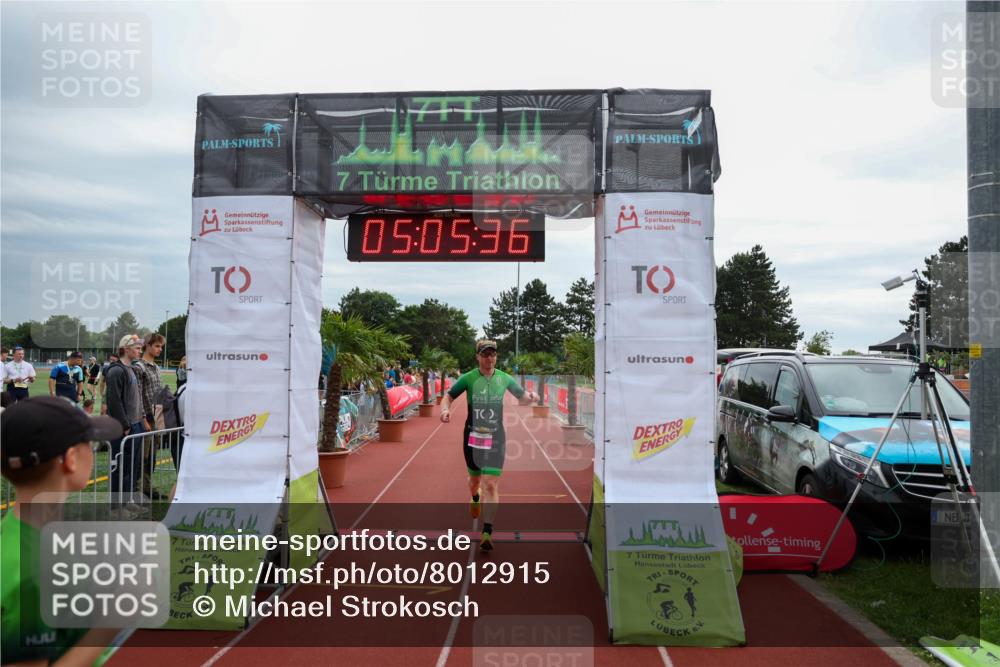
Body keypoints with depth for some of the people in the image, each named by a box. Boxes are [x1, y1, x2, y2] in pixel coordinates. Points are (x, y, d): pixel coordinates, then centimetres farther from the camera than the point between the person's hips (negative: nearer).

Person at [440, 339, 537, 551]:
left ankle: (487, 533, -7)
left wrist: (531, 397, -12)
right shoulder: (468, 378, -4)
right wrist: (445, 410, -20)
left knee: (491, 485, -11)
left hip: (495, 439, -1)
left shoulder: (504, 379, 1)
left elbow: (522, 398, 11)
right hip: (472, 437, 1)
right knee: (475, 479, 19)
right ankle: (475, 498, 55)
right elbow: (448, 397, 2)